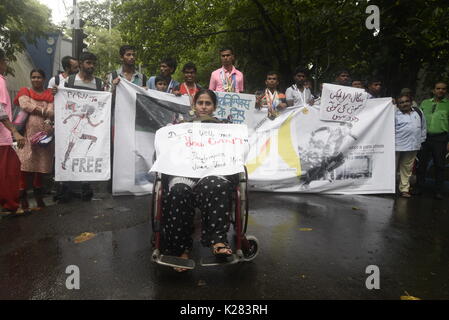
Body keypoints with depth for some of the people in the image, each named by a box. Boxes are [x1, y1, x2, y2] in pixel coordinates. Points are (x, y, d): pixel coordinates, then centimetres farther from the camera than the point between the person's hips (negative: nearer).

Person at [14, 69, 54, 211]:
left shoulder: (49, 94, 14)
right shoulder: (24, 91, 13)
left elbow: (52, 113, 0)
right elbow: (25, 105, -6)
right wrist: (43, 110, -4)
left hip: (43, 134, 1)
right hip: (27, 133, -1)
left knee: (41, 165, 6)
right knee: (24, 165, -6)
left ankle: (39, 197, 18)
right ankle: (23, 199, 1)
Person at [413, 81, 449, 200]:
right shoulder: (425, 103, 14)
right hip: (424, 136, 2)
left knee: (439, 165, 3)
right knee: (421, 164, 6)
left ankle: (438, 191, 12)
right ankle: (419, 188, 16)